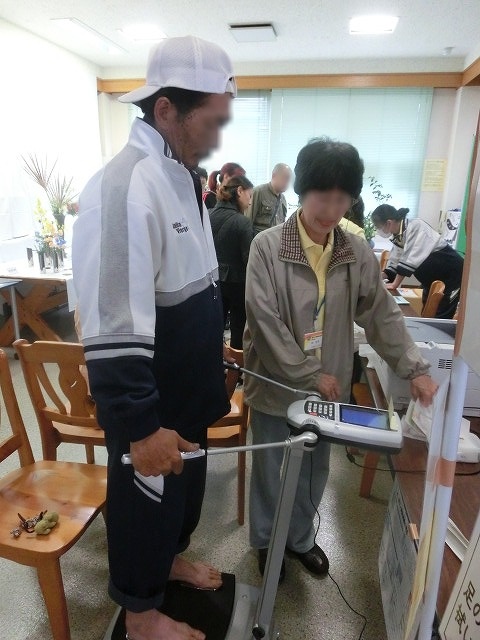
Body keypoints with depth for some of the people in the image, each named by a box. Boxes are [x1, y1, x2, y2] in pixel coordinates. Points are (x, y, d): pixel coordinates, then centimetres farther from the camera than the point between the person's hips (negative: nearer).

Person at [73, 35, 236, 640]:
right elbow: (112, 331, -28)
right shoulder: (124, 188, -25)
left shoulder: (181, 175, 6)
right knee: (145, 498, 15)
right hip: (149, 401, -8)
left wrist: (215, 346, 20)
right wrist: (140, 426, -25)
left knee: (185, 488, 27)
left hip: (187, 388, 9)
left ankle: (170, 557, 55)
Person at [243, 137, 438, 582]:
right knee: (270, 470, 17)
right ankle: (265, 540, 44)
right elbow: (265, 321, -17)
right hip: (276, 385, -3)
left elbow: (382, 315, 3)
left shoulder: (358, 254, -3)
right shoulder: (267, 247, -15)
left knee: (314, 471, 21)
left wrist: (414, 368, -4)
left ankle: (300, 538, 47)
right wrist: (311, 374, -15)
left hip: (328, 389, 4)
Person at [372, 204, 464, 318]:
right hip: (433, 277, 8)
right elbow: (394, 263, 6)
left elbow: (410, 260, -28)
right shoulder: (398, 236, 0)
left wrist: (395, 284, -24)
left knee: (441, 317, -6)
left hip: (452, 272, -8)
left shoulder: (415, 226, -24)